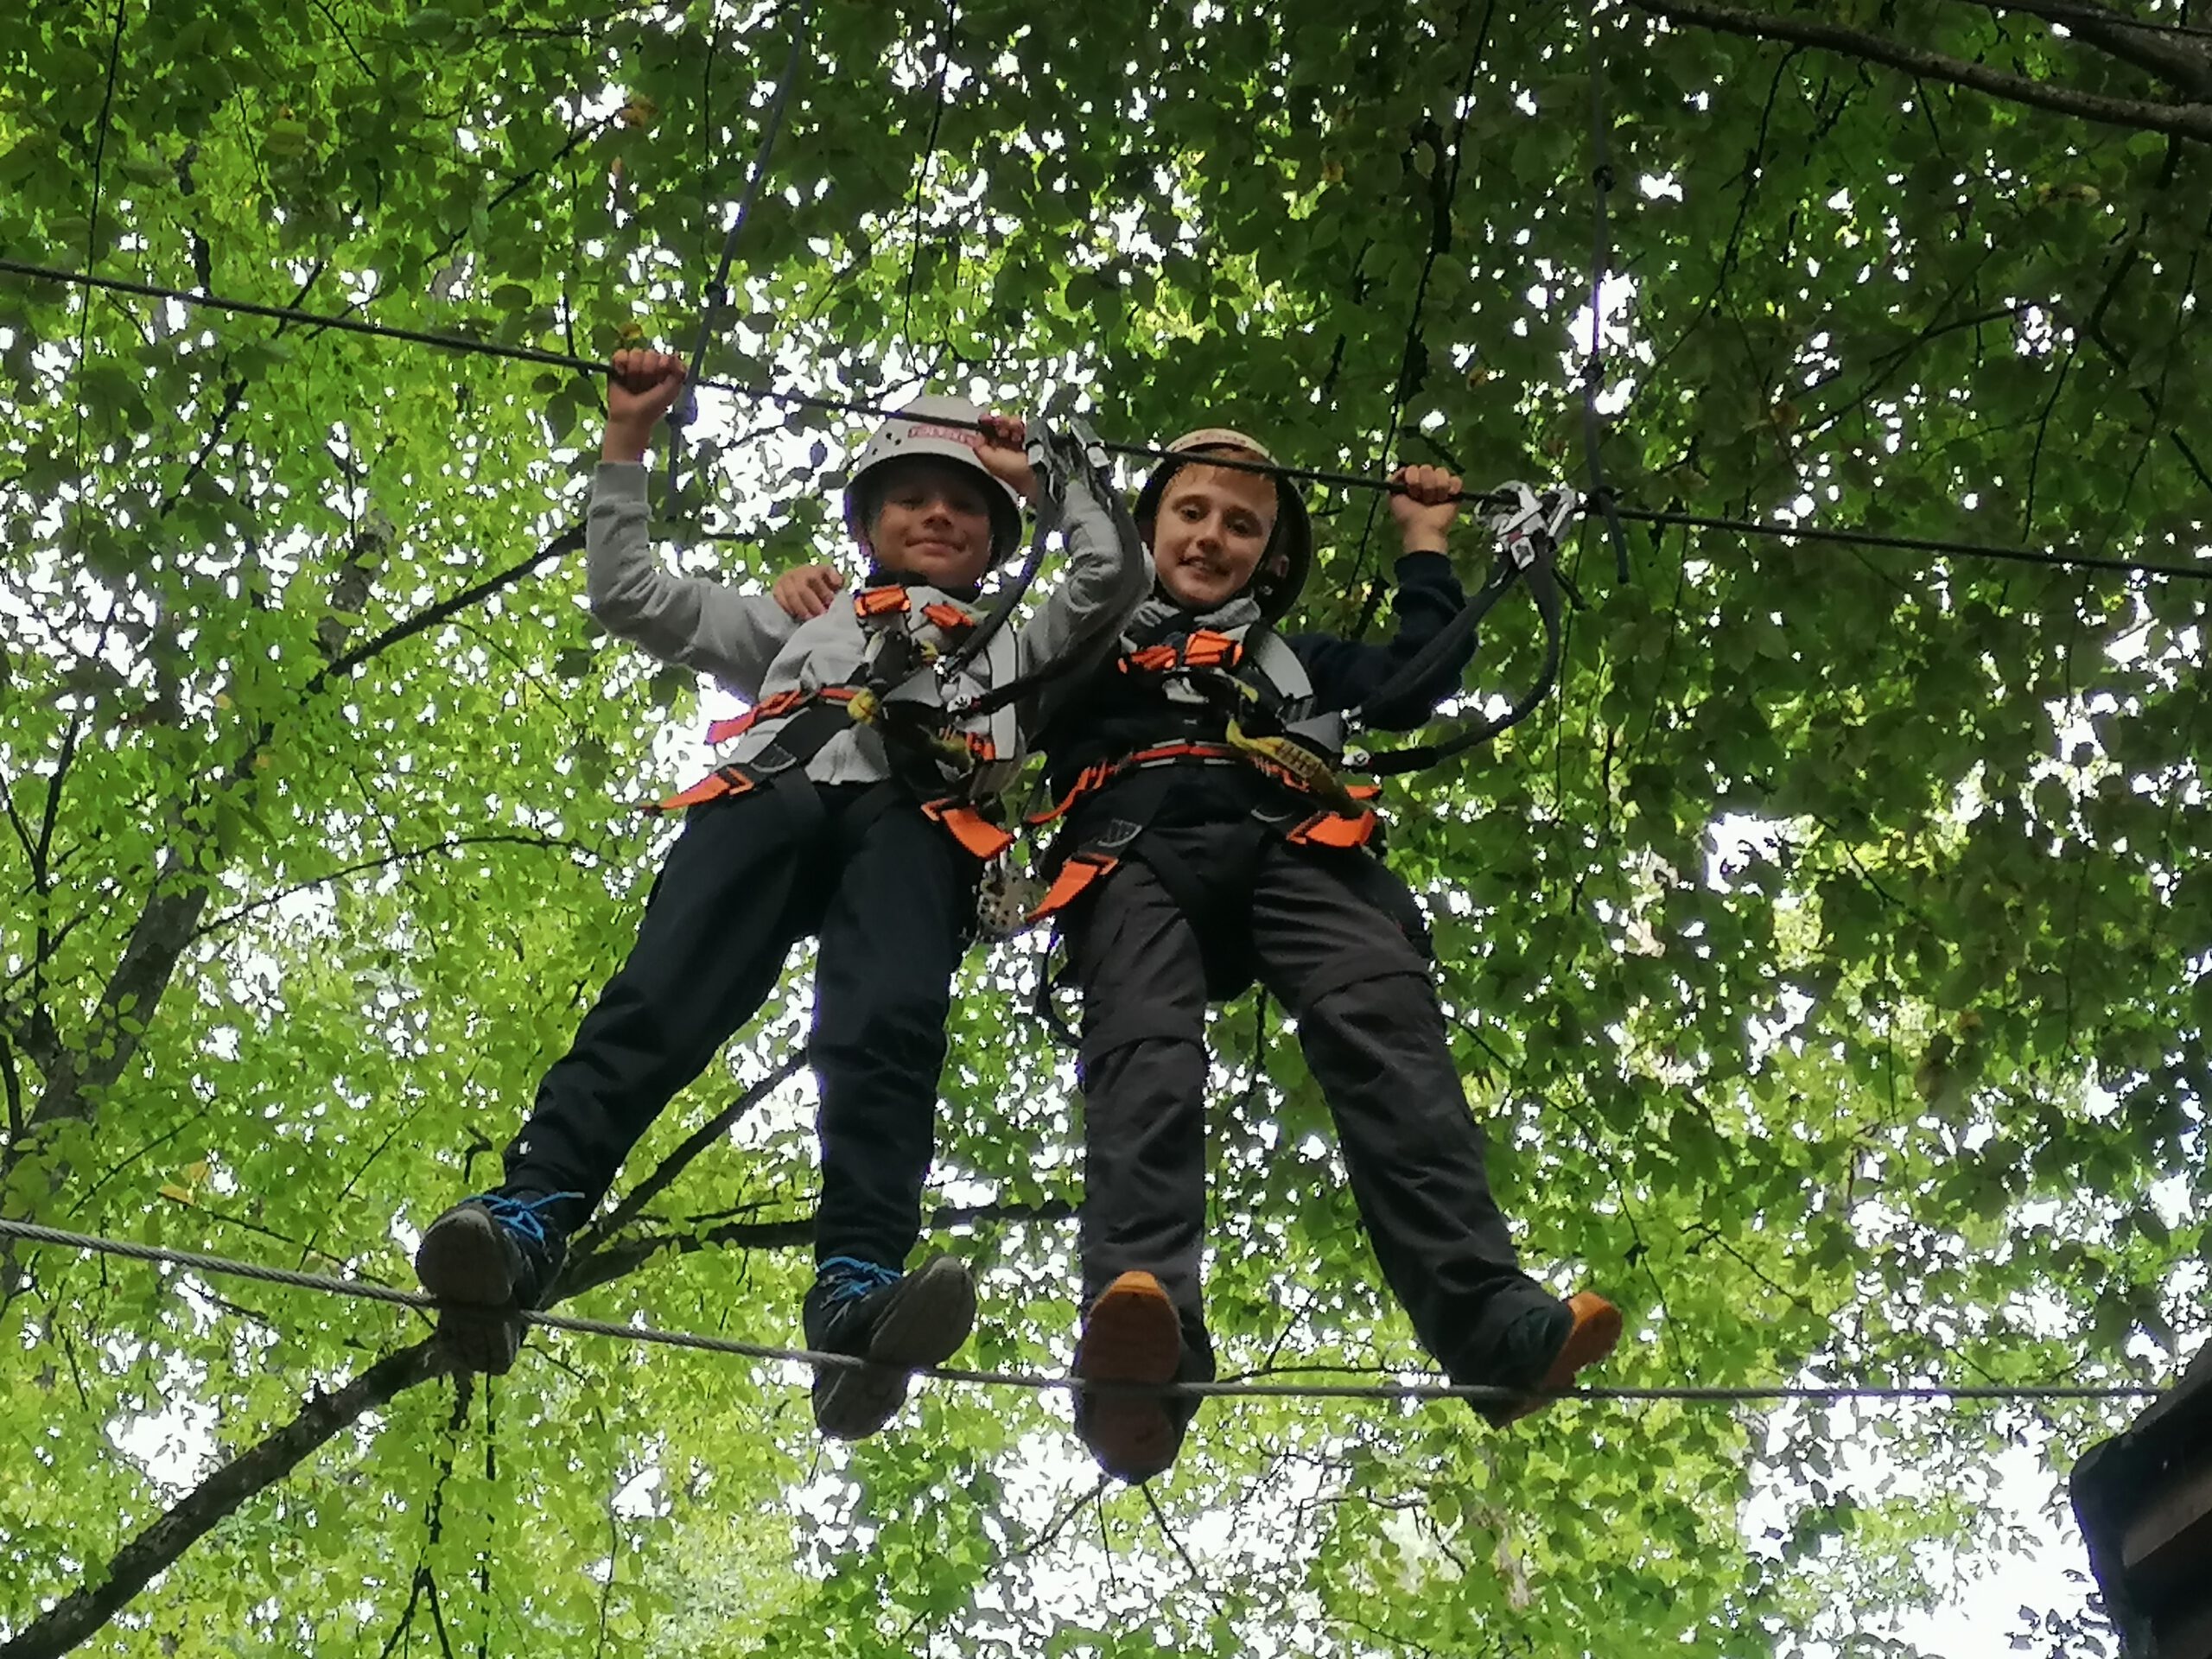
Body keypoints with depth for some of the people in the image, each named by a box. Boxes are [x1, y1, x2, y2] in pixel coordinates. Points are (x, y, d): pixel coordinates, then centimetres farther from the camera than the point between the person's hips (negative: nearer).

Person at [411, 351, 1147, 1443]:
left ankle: (856, 1293, -54)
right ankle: (523, 1227, -47)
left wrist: (1044, 469, 38)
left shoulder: (1010, 644, 42)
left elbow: (1118, 573, 29)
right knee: (658, 998, -28)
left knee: (889, 1027, -33)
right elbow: (628, 595, 40)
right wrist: (626, 444, 39)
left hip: (915, 817, -1)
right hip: (774, 792, 1)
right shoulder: (800, 622, 44)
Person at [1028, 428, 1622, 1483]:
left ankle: (1491, 1320, -49)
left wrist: (1425, 545, 37)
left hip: (1293, 850, 2)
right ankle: (1143, 1332, -57)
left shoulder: (1295, 660, 42)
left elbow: (1417, 683, 28)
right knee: (1143, 1052, -33)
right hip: (1138, 847, -1)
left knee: (1384, 1033, -30)